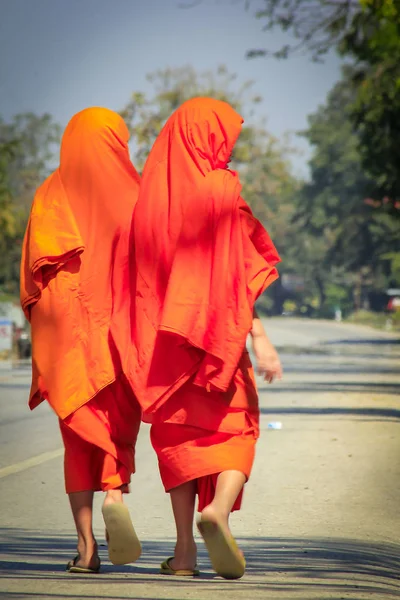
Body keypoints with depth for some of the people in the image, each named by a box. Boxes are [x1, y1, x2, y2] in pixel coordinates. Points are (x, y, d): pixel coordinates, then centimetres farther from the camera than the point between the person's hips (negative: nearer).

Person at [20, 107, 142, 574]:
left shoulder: (49, 194, 4)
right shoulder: (131, 193, 1)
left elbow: (32, 271, 1)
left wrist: (40, 324, 8)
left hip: (64, 326, 1)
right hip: (118, 324, -1)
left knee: (79, 430, 6)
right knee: (119, 421, 12)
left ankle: (86, 545, -2)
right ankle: (115, 491, -18)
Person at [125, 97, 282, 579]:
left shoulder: (152, 191, 5)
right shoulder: (220, 189, -9)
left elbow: (143, 269, 8)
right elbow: (238, 271, -13)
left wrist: (153, 335, 16)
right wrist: (259, 339, -12)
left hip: (161, 334, 4)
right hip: (214, 329, -4)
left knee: (179, 432, 10)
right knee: (236, 428, 7)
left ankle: (185, 549, 4)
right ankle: (218, 508, -21)